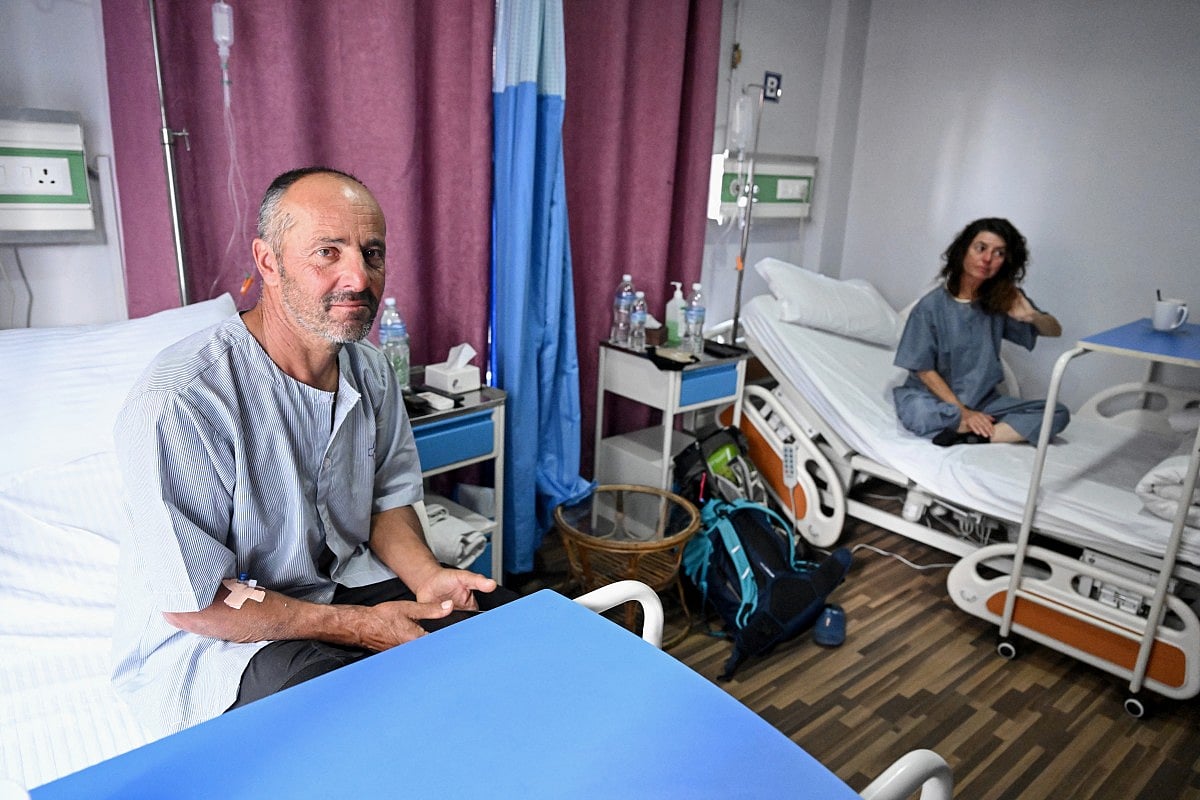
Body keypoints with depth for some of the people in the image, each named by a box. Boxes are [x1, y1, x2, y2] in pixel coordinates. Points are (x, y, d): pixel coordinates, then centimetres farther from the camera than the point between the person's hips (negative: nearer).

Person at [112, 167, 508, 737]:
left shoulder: (369, 370, -3)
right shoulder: (179, 402, -26)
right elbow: (193, 600, -21)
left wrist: (426, 576, -12)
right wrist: (356, 625, -20)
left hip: (344, 580, 7)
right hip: (210, 635, -6)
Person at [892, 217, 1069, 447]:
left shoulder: (1003, 299, 0)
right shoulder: (931, 306, -12)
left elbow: (1055, 331, 7)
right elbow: (924, 370, -9)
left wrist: (1032, 315, -16)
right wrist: (963, 412, -16)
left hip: (984, 401, 4)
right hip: (938, 399, -4)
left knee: (1058, 414, -17)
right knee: (917, 412, -39)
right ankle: (1010, 429, -20)